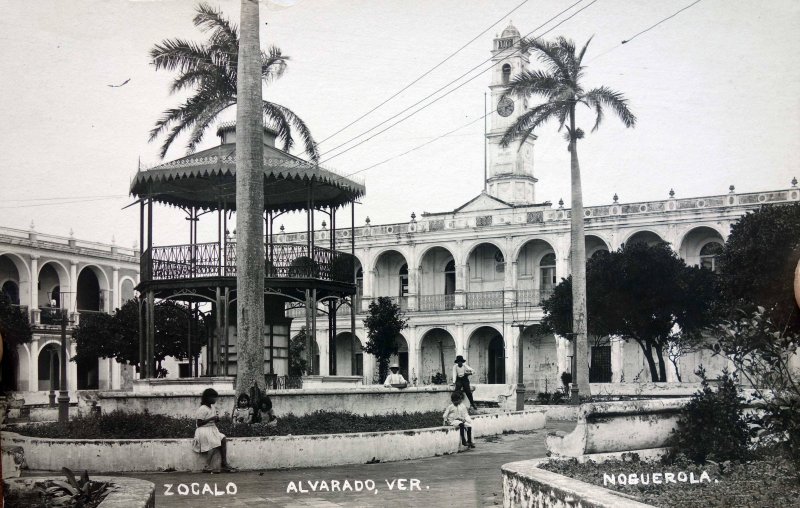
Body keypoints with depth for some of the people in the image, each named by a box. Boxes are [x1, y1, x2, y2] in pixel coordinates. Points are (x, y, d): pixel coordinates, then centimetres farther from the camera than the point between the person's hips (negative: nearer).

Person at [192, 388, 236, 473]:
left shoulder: (213, 407, 14)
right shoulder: (202, 409, -13)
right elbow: (199, 423, -17)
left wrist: (217, 419, -1)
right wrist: (211, 419, -19)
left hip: (212, 430, 8)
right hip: (204, 430, -8)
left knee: (223, 439, -14)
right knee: (216, 443, -25)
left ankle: (224, 463, -14)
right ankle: (207, 466, -22)